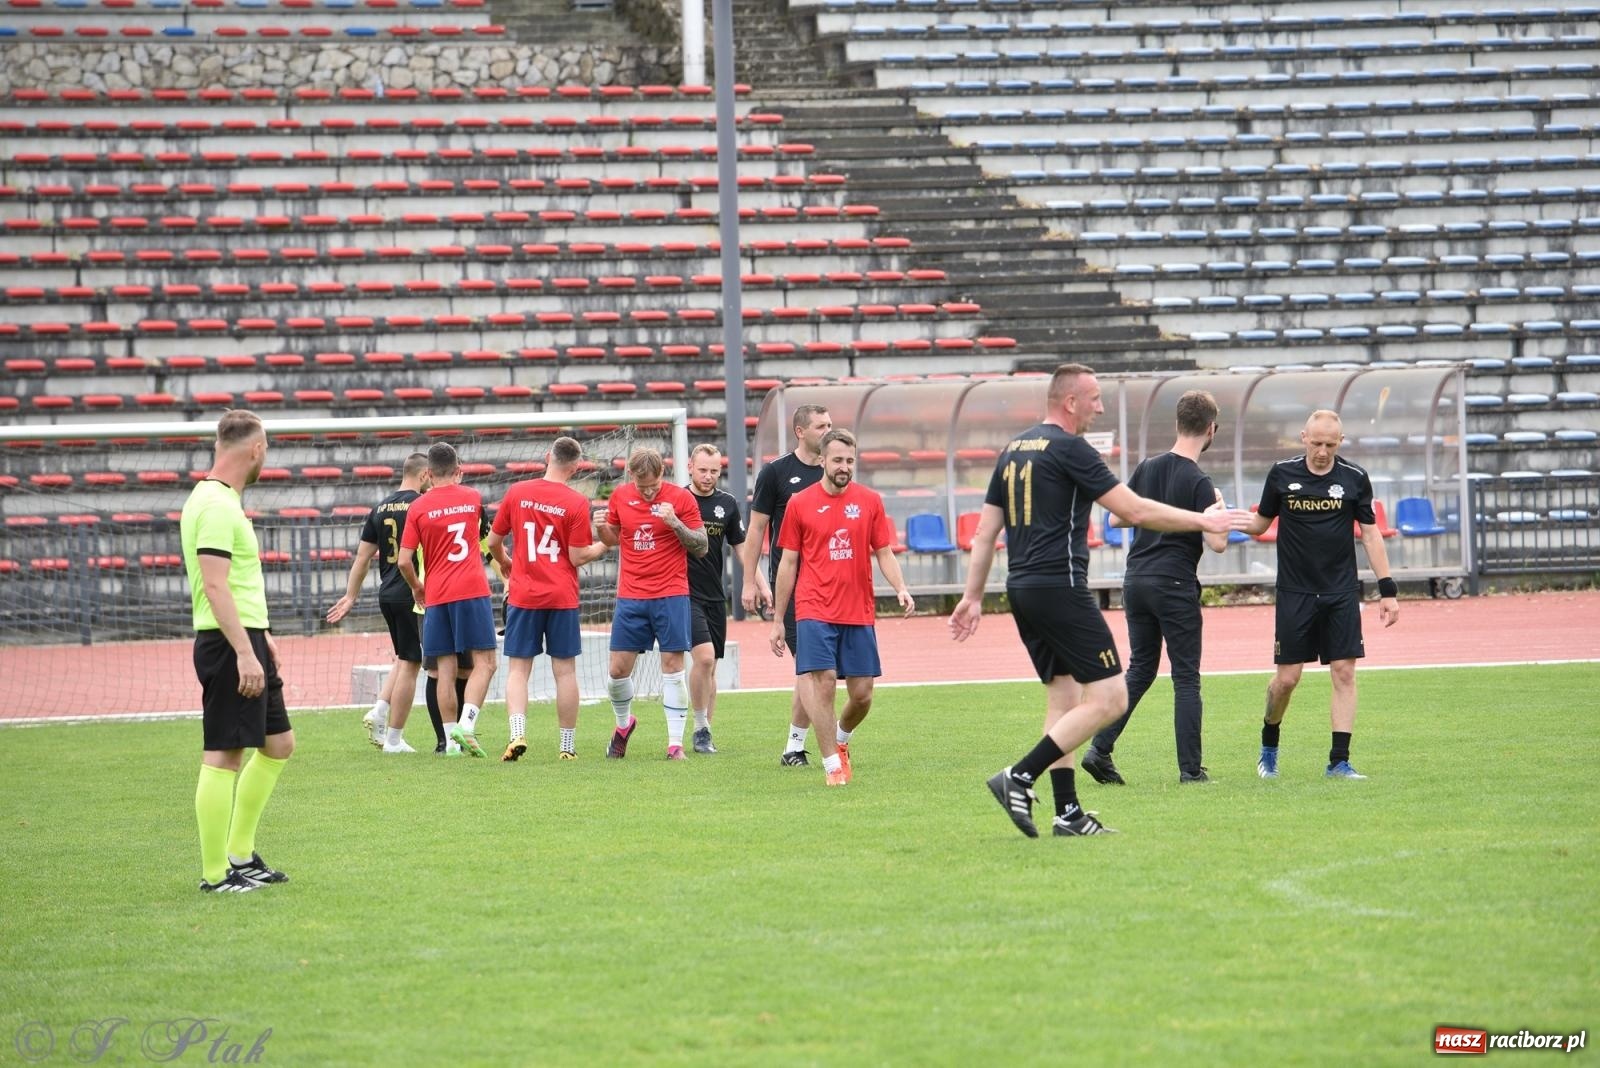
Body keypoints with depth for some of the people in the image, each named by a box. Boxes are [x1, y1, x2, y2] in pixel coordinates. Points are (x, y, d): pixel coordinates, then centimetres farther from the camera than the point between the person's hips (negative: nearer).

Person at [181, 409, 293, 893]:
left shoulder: (221, 500, 16)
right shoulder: (216, 505, -16)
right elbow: (214, 586, -23)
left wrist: (259, 636, 28)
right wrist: (245, 651, -25)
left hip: (245, 641, 11)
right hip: (230, 644, -11)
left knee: (277, 744, 16)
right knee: (224, 755, -6)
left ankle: (240, 853, 22)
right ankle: (215, 873, -2)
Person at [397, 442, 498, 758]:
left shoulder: (419, 507, 1)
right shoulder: (473, 498, 5)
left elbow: (404, 560, -3)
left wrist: (416, 587, 16)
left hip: (436, 597, 1)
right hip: (473, 591, -1)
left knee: (446, 670, 5)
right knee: (484, 663, 0)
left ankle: (450, 740, 4)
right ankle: (466, 724, -18)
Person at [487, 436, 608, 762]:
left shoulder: (516, 493, 0)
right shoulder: (576, 502, -8)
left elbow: (494, 542, 8)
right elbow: (578, 557, -9)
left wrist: (505, 563, 29)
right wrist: (604, 545, 10)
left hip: (523, 596, 1)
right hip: (562, 597, -1)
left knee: (518, 669, 3)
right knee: (565, 670, 6)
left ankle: (518, 733, -17)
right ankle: (568, 746, 9)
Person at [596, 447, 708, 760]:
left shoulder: (680, 498, -5)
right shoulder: (620, 496, 4)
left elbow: (701, 547, -4)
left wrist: (675, 523, -19)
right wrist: (601, 528, -5)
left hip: (671, 595, -3)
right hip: (630, 596, 3)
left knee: (672, 665, -5)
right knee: (618, 669, 1)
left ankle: (675, 743, -1)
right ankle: (623, 724, 29)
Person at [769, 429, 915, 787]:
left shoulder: (869, 501, 6)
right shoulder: (800, 503, 3)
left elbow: (884, 553, 9)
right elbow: (788, 563, 8)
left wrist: (900, 588, -11)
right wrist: (777, 620, 8)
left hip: (859, 614, 2)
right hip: (815, 612, -2)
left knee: (862, 695, 3)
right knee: (823, 683, -14)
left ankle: (840, 739, 33)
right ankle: (833, 764, -7)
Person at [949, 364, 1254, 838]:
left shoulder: (1013, 451, 15)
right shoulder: (1069, 448, -9)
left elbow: (985, 532, 17)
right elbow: (1134, 511, -10)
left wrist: (973, 596, 23)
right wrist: (1202, 521, 0)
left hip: (1021, 589, 9)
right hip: (1060, 587, -9)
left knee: (1064, 699, 13)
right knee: (1108, 698, -7)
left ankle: (1068, 813, 9)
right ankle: (1020, 778, -14)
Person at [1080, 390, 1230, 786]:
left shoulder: (1148, 468, 6)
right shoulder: (1198, 482, -13)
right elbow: (1217, 543, -15)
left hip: (1136, 580, 6)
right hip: (1175, 585, -6)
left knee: (1139, 669, 14)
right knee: (1186, 677, 2)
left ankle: (1099, 749, 3)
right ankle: (1190, 768, 2)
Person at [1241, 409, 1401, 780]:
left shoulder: (1354, 479, 1)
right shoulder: (1282, 474, 1)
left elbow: (1371, 533, 6)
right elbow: (1261, 523, 11)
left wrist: (1388, 590, 2)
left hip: (1342, 595, 1)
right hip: (1295, 593, -1)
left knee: (1344, 673, -6)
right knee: (1287, 678, -1)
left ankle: (1339, 761, -3)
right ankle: (1268, 745, 23)